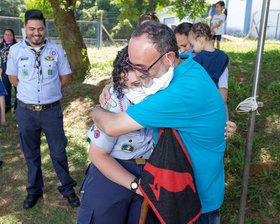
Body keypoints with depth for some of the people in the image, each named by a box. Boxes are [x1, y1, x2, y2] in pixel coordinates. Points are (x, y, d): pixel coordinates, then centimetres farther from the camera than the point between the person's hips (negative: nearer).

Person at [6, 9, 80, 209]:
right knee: (31, 154, 16)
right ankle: (34, 190, 36)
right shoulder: (16, 50, -1)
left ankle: (67, 188, 29)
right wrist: (31, 92, 3)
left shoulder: (56, 50, -3)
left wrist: (49, 92, 3)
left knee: (59, 152, 9)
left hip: (52, 110, -1)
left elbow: (65, 79, 4)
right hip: (26, 110, 1)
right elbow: (13, 78, 9)